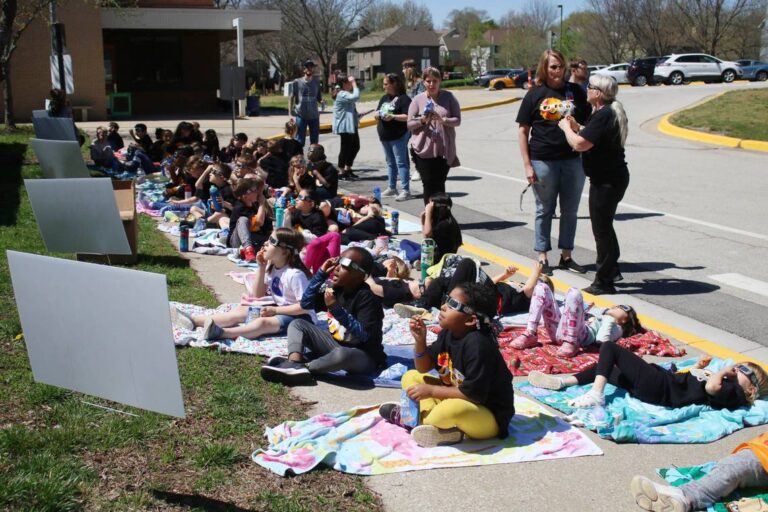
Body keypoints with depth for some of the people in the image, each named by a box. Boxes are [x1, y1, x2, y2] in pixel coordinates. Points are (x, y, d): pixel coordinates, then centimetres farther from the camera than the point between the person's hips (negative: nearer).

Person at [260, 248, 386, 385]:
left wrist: (336, 309, -31)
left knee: (341, 354, -43)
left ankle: (304, 368, -21)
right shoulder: (335, 289, 4)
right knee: (297, 324, 2)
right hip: (335, 344, 8)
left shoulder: (366, 298, -20)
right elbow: (306, 303, 7)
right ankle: (294, 362, -25)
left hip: (364, 356, -8)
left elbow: (363, 335, -27)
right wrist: (321, 274, -2)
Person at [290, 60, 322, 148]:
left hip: (314, 115, 3)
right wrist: (291, 111, -7)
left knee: (314, 142, 11)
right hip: (301, 115, -3)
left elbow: (319, 98, 11)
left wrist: (323, 101, -12)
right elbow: (291, 97, 1)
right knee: (299, 141, 1)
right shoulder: (297, 82, 0)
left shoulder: (316, 83, 8)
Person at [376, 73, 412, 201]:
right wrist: (377, 115, -1)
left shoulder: (403, 98, -10)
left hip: (399, 136, -8)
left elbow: (408, 117, -18)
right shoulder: (384, 98, 16)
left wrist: (393, 117, -25)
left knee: (401, 162, -8)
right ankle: (392, 188, 23)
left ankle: (405, 190, -8)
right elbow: (377, 112, 22)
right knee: (390, 163, 15)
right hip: (385, 136, 8)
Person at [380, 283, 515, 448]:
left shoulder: (477, 344, -28)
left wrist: (431, 391, -22)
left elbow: (473, 394, -30)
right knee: (410, 377, 8)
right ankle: (434, 417, -14)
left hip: (488, 415, -9)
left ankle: (415, 420, -11)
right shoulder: (448, 332, -3)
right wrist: (420, 340, -12)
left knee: (454, 408, -41)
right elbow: (424, 368, 7)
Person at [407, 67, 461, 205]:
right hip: (424, 150, -1)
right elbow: (409, 124, 4)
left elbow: (457, 120, 1)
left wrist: (443, 120, -17)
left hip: (444, 150, 1)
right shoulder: (418, 100, 4)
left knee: (440, 184, 6)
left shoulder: (448, 97, 5)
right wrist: (422, 121, -15)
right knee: (428, 185, -2)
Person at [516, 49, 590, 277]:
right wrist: (527, 165, -6)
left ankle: (566, 255, 23)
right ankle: (542, 257, 18)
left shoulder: (575, 92, 6)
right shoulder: (535, 94, 1)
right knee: (544, 210, 8)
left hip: (572, 160, 2)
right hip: (543, 161, -2)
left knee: (570, 210, 10)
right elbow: (523, 131, 0)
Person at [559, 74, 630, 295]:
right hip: (610, 176, 11)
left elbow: (579, 144, -26)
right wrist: (577, 127, 11)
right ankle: (611, 269, 35)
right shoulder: (609, 112, 13)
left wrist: (566, 127, -8)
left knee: (601, 227, -2)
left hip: (607, 180, -11)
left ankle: (604, 281, 6)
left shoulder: (603, 115, -21)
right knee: (603, 225, 22)